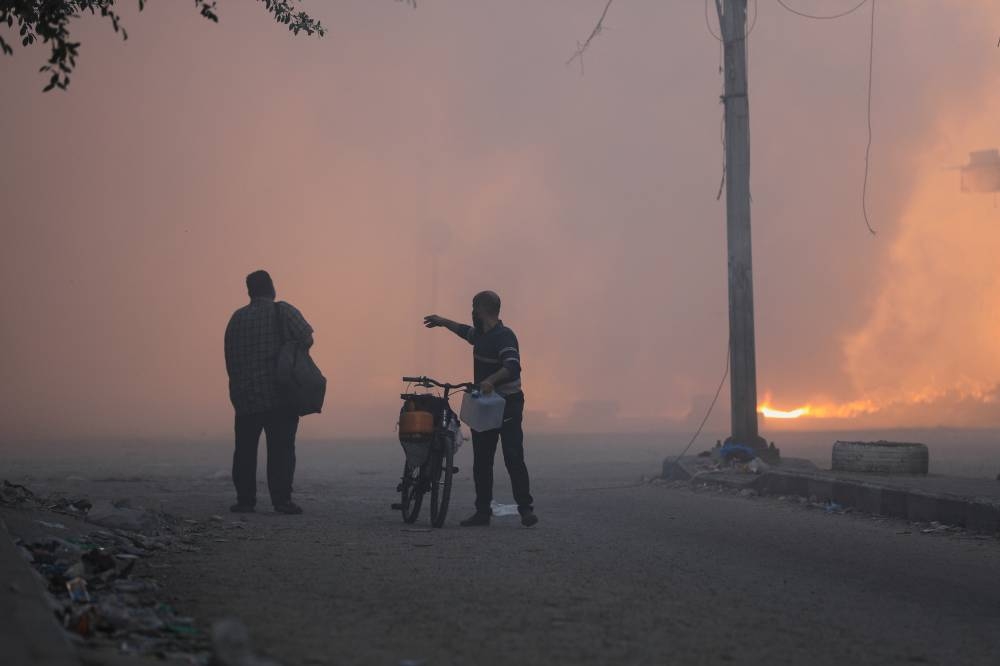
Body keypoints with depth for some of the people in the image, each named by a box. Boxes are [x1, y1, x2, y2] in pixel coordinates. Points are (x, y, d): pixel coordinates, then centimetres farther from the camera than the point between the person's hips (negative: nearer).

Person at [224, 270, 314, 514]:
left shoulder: (237, 318, 10)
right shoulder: (283, 311, -3)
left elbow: (230, 358, 9)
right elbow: (306, 338, -16)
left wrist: (238, 385, 16)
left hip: (245, 396, 3)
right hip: (280, 396, -3)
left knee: (245, 450, 10)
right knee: (281, 449, -3)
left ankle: (245, 500, 8)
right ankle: (281, 499, -8)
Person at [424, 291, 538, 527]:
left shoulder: (504, 337, -16)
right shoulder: (481, 335, 12)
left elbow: (513, 366, -31)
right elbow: (465, 331, 36)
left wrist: (491, 380, -44)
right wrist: (442, 321, 47)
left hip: (507, 404, -9)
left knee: (513, 459, -11)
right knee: (481, 461, 7)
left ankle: (526, 509, -8)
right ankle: (482, 512, 11)